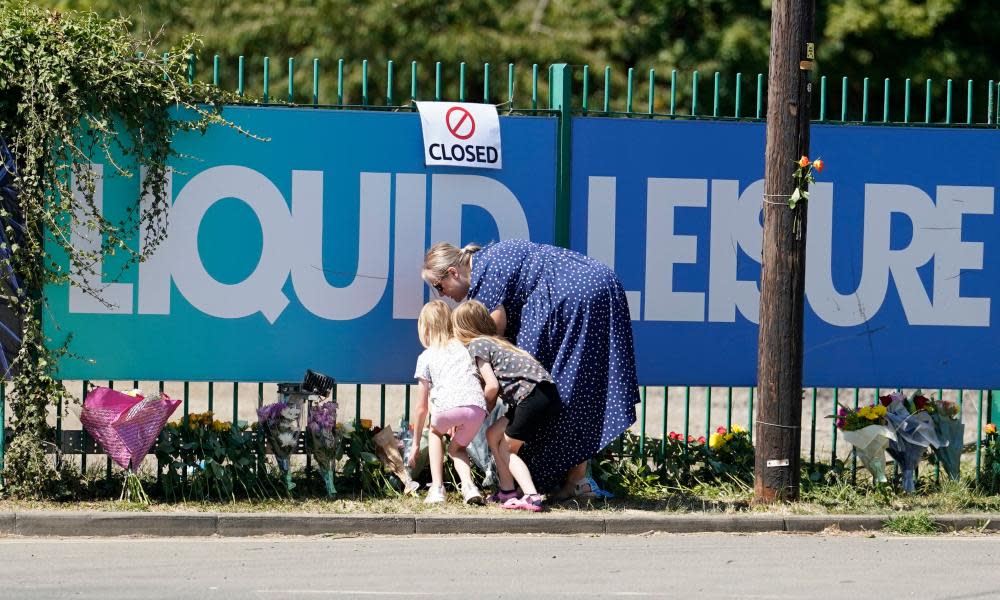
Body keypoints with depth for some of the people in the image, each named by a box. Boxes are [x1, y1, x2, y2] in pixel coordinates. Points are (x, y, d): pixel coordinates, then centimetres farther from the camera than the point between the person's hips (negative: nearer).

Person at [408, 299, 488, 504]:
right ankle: (468, 486, 2)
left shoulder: (426, 357, 23)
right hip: (477, 407, 3)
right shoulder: (465, 346, 31)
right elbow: (489, 385, 25)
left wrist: (416, 444, 32)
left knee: (436, 433, 31)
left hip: (447, 406, -2)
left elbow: (422, 407, 25)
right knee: (457, 447, 29)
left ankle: (437, 488, 15)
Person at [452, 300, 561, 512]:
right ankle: (507, 491, 18)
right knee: (493, 435, 17)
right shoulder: (494, 342, 27)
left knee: (506, 449, 2)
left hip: (534, 396, -9)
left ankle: (532, 496, -15)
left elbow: (492, 386, -9)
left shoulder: (476, 345, 0)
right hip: (547, 396, 9)